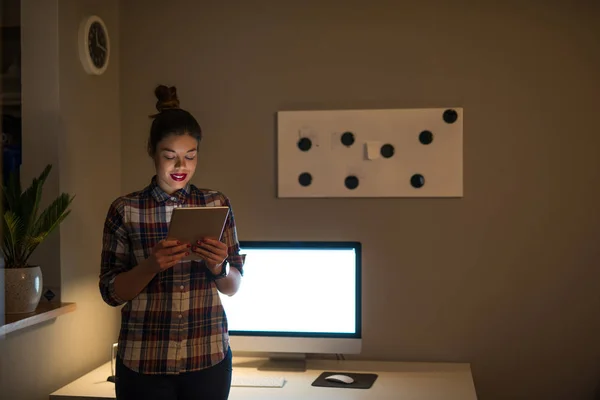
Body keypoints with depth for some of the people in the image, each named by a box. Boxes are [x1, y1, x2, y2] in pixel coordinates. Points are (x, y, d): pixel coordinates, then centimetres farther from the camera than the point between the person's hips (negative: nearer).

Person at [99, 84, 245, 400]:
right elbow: (111, 293, -3)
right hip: (143, 361, -2)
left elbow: (233, 287, 5)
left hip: (209, 357, 2)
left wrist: (218, 267, -16)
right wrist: (151, 265, -20)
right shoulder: (124, 210, -4)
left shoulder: (217, 204, 1)